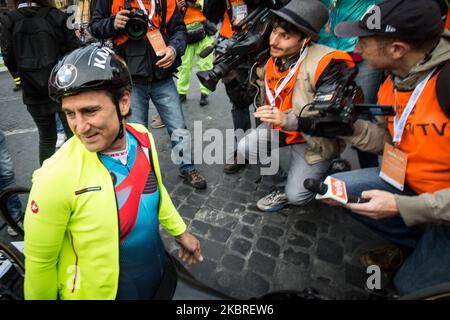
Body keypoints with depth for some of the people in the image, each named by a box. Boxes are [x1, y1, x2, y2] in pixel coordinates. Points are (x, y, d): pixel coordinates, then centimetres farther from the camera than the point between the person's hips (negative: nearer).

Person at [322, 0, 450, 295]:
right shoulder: (395, 81, -6)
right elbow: (389, 141, 2)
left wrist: (403, 207, -29)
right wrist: (349, 125, -12)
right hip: (412, 183, 7)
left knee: (411, 286, 0)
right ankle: (417, 245, 16)